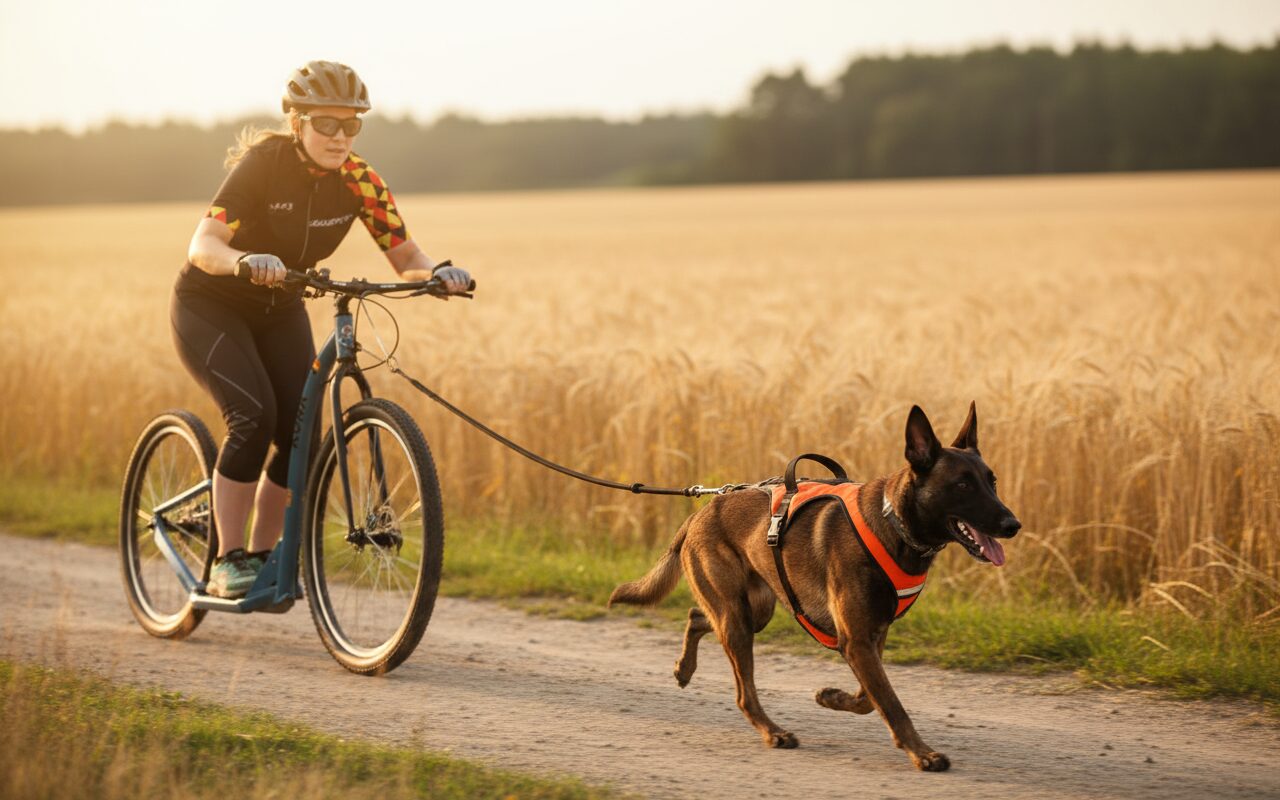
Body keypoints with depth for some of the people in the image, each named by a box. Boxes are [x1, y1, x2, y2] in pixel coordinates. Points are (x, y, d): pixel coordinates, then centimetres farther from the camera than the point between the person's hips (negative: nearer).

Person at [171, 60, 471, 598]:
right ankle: (228, 562, -16)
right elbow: (203, 245, -37)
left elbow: (405, 257, -12)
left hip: (278, 311, 5)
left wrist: (436, 273, -34)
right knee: (253, 416, -24)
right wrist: (245, 261, -58)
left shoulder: (358, 180, -14)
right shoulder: (262, 163, -27)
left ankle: (264, 556, 10)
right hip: (210, 306, -5)